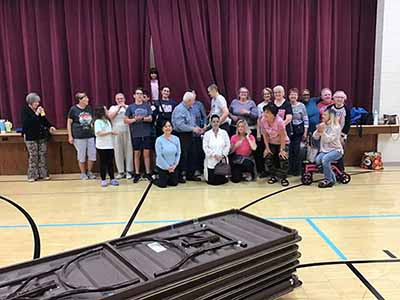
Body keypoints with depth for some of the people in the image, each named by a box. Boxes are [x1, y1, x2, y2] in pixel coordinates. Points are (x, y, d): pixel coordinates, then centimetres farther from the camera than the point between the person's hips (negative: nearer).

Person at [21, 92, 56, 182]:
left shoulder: (39, 109, 6)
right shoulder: (25, 110, -7)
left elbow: (44, 120, 18)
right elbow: (26, 123, -20)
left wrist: (50, 126, 1)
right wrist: (36, 114, -24)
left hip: (42, 136, 5)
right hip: (31, 138, -5)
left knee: (43, 155, 6)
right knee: (33, 156, -2)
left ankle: (44, 174, 15)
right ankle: (32, 175, 9)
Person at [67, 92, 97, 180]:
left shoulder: (89, 108, 7)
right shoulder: (73, 109, -5)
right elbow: (69, 123, -1)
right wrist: (70, 136, -4)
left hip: (90, 136, 4)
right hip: (79, 137, -4)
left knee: (92, 155, 5)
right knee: (81, 156, 5)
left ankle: (89, 172, 24)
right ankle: (83, 173, 21)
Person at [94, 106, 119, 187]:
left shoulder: (107, 121, 14)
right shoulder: (98, 121, -8)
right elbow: (99, 133, -18)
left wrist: (113, 132, 4)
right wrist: (110, 132, -19)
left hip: (110, 145, 6)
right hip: (102, 146, -6)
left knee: (110, 163, 8)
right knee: (103, 163, 2)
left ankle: (112, 179, 14)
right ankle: (103, 180, 11)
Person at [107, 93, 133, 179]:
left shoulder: (128, 107, 13)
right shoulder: (113, 107, 15)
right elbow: (110, 116, -3)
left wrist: (125, 107, -13)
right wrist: (118, 108, -8)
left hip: (127, 131, -1)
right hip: (116, 132, 1)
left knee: (128, 151, -3)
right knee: (118, 152, 0)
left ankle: (129, 171, 4)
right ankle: (121, 171, 7)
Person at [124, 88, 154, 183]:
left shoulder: (147, 106, 7)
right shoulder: (130, 107, 5)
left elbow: (150, 118, 1)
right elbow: (126, 120, 3)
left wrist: (142, 118, -16)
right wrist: (134, 119, -13)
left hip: (146, 133, 0)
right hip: (136, 134, 0)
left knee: (146, 153, 3)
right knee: (137, 154, 5)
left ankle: (148, 173, 12)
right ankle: (137, 174, 14)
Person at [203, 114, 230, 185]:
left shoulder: (224, 132, 3)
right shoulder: (207, 134, 1)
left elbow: (228, 145, 1)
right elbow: (205, 147, -5)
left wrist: (223, 155, -12)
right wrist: (214, 155, -14)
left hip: (222, 160, 1)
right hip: (211, 161, -1)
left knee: (221, 180, -1)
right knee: (212, 181, -1)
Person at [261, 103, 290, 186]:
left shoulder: (279, 121, -29)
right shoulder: (263, 120, -17)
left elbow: (283, 136, -22)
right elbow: (265, 135, -6)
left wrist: (282, 150, -21)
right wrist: (267, 148, -6)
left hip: (283, 143, -4)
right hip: (271, 143, 4)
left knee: (283, 159, -18)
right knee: (268, 159, -5)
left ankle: (283, 178, 2)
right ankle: (274, 176, 17)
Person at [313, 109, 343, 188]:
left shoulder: (336, 127, -10)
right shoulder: (322, 125, 8)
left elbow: (329, 139, -21)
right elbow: (315, 137, 0)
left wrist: (323, 132, -35)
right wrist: (318, 130, -19)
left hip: (336, 150, -5)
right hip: (324, 150, 6)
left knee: (325, 159, -33)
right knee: (318, 160, -23)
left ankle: (328, 180, -15)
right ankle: (332, 178, -2)